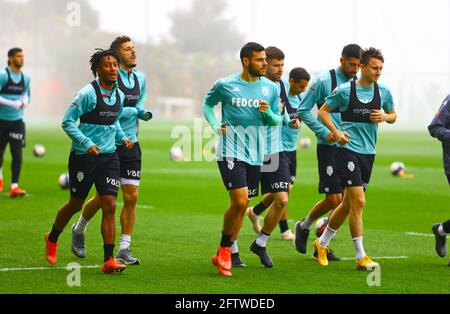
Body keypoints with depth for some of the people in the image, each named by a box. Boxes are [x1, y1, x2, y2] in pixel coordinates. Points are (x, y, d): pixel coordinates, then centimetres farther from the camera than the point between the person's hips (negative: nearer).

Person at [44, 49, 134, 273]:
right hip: (83, 156, -5)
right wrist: (87, 143, -22)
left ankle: (108, 260, -9)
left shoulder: (119, 95, 7)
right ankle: (52, 239, 39)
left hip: (108, 156, 5)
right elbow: (67, 122, -13)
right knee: (76, 204, 10)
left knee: (109, 206, -8)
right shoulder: (88, 93, -14)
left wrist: (122, 138, 7)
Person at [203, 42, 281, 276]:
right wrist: (216, 126, 2)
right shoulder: (225, 85, -3)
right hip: (231, 151, -5)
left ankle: (226, 252, 22)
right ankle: (225, 249, 1)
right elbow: (208, 104, 15)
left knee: (242, 204, 9)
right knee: (239, 202, -17)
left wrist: (268, 113, -10)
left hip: (255, 155, 5)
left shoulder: (271, 88, 5)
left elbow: (277, 120, 12)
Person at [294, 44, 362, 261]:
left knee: (345, 200, 3)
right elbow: (303, 110, -5)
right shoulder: (325, 81, -8)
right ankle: (304, 227, 18)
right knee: (334, 199, -9)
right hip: (329, 146, -5)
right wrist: (323, 132, -13)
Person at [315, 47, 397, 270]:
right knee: (358, 201, -13)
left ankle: (322, 244, 31)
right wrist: (335, 132, -12)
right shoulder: (345, 90, -7)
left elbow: (393, 115, 20)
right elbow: (323, 111, 3)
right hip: (348, 149, -6)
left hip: (369, 152, 6)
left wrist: (385, 116, -3)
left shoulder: (383, 92, 6)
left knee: (348, 204, 13)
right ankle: (361, 258, -9)